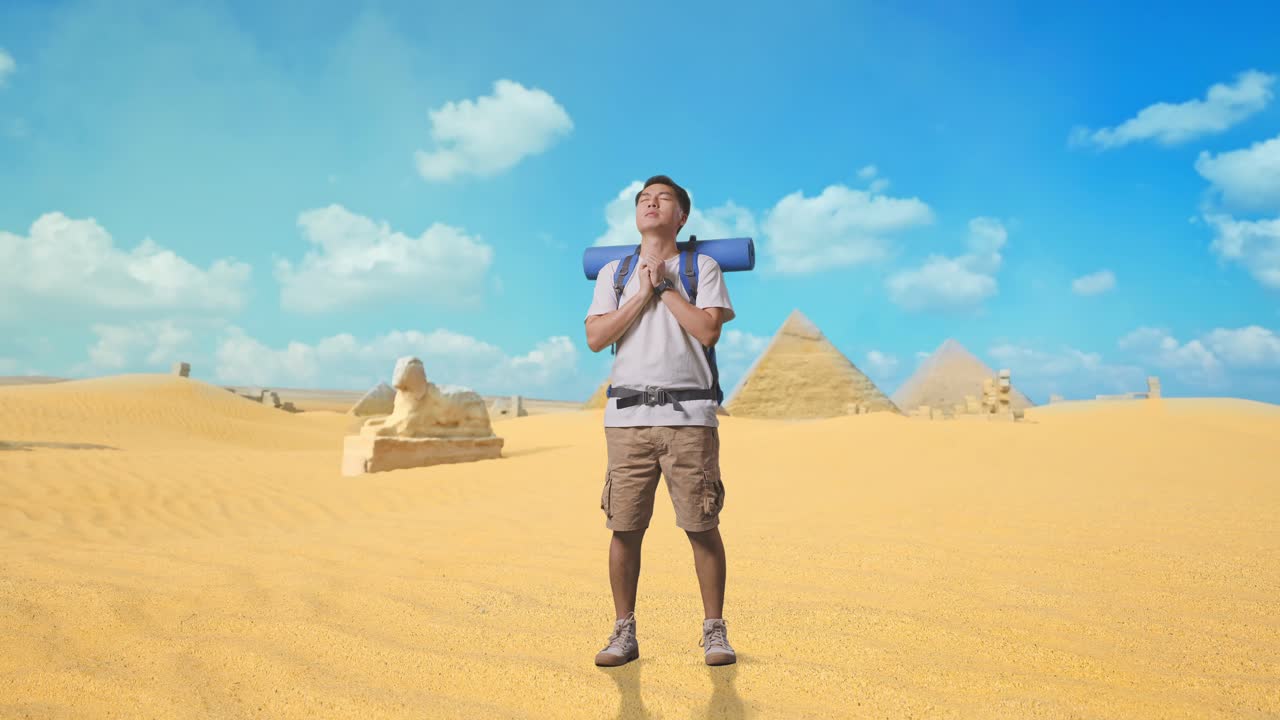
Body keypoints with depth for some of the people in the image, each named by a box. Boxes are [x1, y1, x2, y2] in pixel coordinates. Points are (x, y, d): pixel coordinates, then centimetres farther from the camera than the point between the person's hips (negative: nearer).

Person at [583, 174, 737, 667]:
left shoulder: (702, 267, 10)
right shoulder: (613, 273, 17)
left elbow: (708, 331, -7)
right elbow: (595, 338, 2)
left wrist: (665, 285, -2)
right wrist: (643, 294, -2)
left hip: (689, 412, -2)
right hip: (628, 413, 2)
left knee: (702, 526, -1)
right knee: (624, 528, 2)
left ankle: (714, 631, 13)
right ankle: (624, 633, 15)